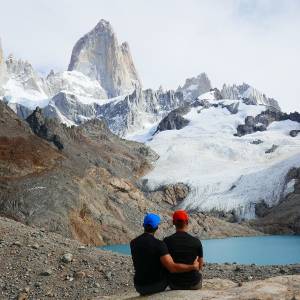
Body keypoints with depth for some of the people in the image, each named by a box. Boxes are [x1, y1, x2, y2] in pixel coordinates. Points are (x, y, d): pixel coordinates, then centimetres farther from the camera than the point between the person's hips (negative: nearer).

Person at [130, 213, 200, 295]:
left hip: (140, 287, 3)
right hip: (158, 285, -3)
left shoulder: (133, 243, -6)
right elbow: (172, 268, -32)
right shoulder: (159, 244, -23)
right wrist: (193, 267, -18)